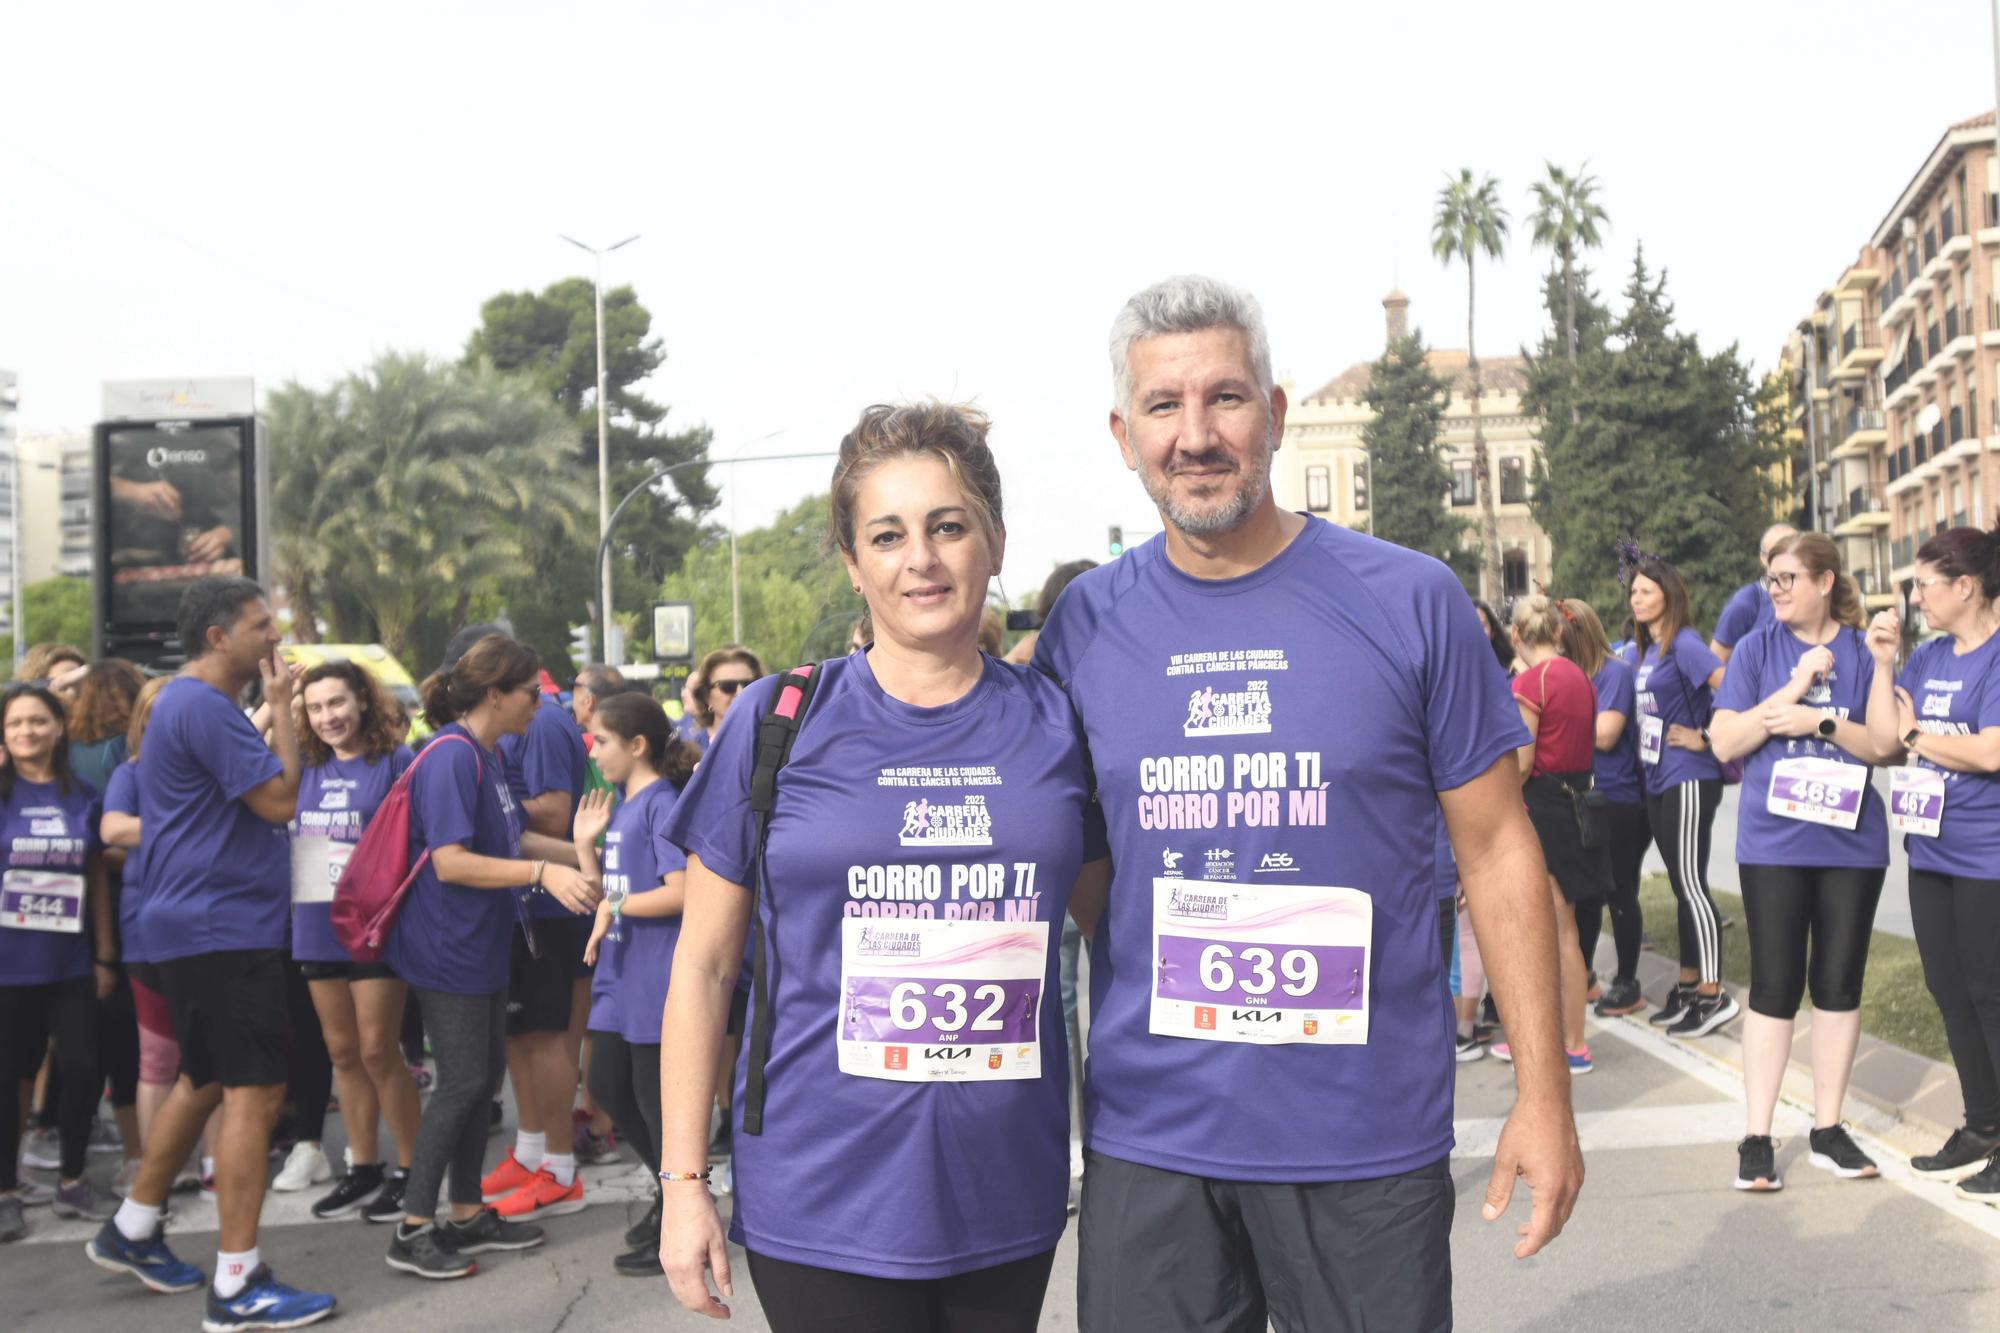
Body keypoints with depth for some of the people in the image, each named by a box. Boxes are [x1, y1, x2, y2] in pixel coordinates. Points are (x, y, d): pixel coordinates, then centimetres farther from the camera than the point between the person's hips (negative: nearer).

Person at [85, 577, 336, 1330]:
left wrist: (273, 710, 11)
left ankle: (132, 1230, 34)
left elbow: (259, 791, 20)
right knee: (255, 1093, -9)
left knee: (205, 1082, 22)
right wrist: (282, 706, -11)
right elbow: (279, 800, -18)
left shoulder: (189, 703, 16)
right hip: (225, 928, -11)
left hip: (202, 925, 11)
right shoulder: (203, 706, -18)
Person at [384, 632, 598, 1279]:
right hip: (448, 948, -9)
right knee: (462, 1081, -5)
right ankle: (413, 1231, 6)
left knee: (485, 1075, 13)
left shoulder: (488, 754, 9)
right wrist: (542, 873, -30)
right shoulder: (451, 757, -20)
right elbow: (450, 862, -26)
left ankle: (467, 1215, 24)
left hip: (482, 945, 9)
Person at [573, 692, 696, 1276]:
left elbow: (682, 893, -24)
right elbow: (606, 895, 14)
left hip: (656, 976, -9)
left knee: (654, 1093, 0)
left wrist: (615, 906, -17)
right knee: (607, 1084, 16)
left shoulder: (661, 802, -15)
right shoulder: (622, 805, 12)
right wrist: (584, 843, 4)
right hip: (621, 972, 10)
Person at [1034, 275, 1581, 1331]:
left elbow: (1495, 849, 0)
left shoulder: (1410, 602, -4)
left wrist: (1543, 1093, -1)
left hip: (1370, 1138, -1)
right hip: (1146, 1137, 2)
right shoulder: (1084, 625, 1)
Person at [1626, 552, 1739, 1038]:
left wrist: (1704, 737, -17)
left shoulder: (1684, 644, -12)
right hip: (1656, 779, 9)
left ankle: (1713, 994, 0)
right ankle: (1689, 986, 21)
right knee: (1681, 884, 13)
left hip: (1689, 779, -9)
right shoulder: (1639, 650, 12)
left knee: (1690, 883, -6)